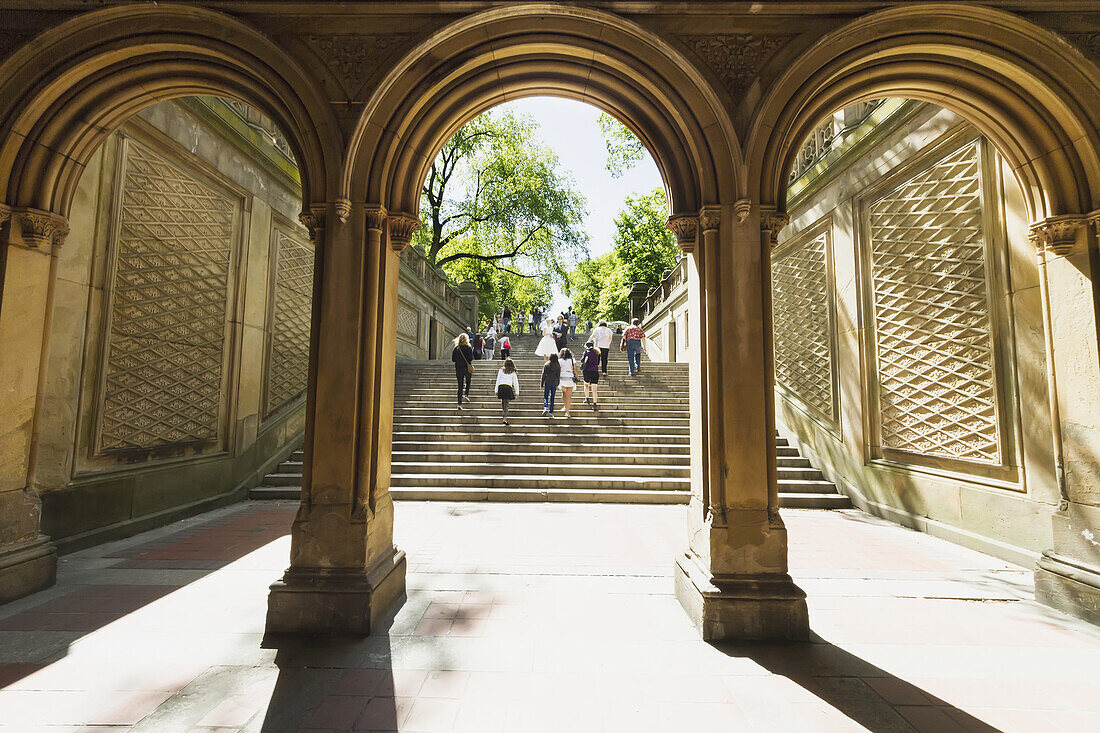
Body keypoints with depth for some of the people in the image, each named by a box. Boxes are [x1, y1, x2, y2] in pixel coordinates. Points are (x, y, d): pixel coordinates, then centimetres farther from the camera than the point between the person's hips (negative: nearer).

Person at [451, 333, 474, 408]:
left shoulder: (455, 348, -1)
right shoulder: (468, 348, -8)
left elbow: (453, 359, 1)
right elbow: (471, 358, -12)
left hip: (458, 368, 2)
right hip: (467, 368, -2)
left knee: (460, 386, 6)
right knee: (468, 382, 22)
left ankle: (459, 403, 1)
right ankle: (466, 394, 0)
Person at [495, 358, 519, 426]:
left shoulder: (501, 370, 12)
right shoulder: (513, 372, 10)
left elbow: (498, 380, 11)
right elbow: (516, 383, 11)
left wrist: (496, 391, 14)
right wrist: (517, 392, 17)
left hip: (500, 387, 2)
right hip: (508, 387, -2)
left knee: (503, 400, 25)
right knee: (506, 403, 0)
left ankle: (503, 412, 23)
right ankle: (505, 418, -6)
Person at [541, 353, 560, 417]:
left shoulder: (546, 365, 1)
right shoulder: (558, 366, 2)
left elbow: (543, 375, 0)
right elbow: (558, 376, 3)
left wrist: (542, 385, 4)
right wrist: (557, 385, 10)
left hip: (547, 382, -1)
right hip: (554, 383, 1)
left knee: (545, 396, 10)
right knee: (552, 397, 8)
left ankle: (545, 408, -14)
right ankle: (551, 412, 8)